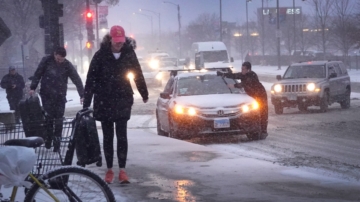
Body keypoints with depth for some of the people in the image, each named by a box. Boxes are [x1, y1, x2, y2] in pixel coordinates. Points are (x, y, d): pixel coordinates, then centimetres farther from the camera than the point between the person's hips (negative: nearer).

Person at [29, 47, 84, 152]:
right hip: (46, 95, 0)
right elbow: (38, 74, 2)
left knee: (58, 119, 0)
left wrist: (82, 95, -15)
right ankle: (48, 138, 7)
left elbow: (77, 79, -8)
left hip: (60, 96, 1)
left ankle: (56, 142, 7)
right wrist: (33, 88, -3)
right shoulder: (46, 60, -6)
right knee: (49, 116, -6)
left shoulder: (67, 65, -6)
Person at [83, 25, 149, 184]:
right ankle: (109, 170, 15)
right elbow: (91, 79, -10)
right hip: (104, 101, 0)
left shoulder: (129, 53, -3)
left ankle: (122, 170, -3)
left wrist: (144, 94, 20)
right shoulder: (101, 55, -9)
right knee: (108, 137, 7)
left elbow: (138, 74, 10)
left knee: (122, 135, -5)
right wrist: (86, 103, -15)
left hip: (123, 101, 0)